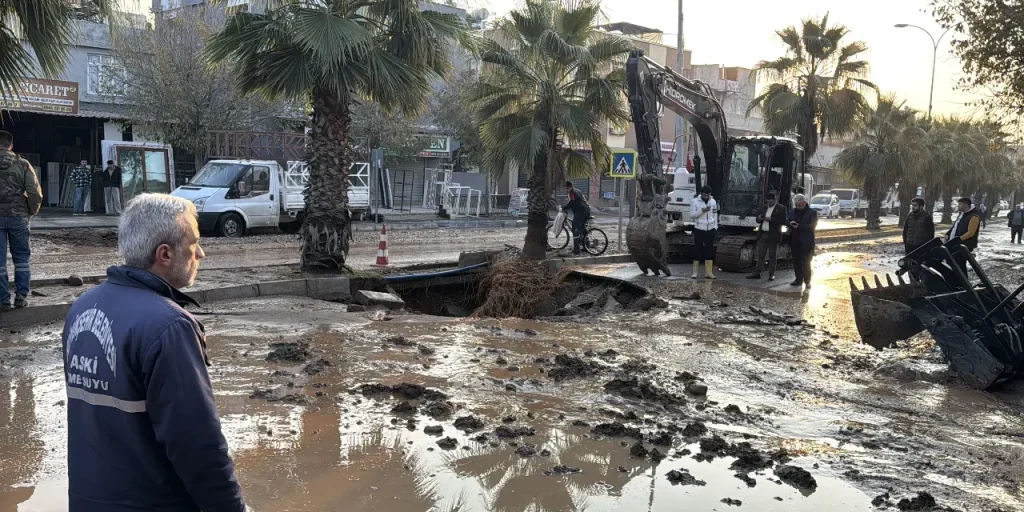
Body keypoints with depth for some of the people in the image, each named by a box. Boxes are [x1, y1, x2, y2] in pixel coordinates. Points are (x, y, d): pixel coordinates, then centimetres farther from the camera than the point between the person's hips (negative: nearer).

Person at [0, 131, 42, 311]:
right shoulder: (22, 164, -2)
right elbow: (35, 193, -7)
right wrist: (32, 212, 8)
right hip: (18, 216, 0)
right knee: (21, 257, 12)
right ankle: (21, 295, 10)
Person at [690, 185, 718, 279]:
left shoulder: (713, 202, 9)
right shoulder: (695, 202, -3)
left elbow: (715, 215, 15)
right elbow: (692, 215, -8)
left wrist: (715, 227, 8)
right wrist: (702, 211, -21)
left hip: (710, 230, 3)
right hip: (699, 230, -3)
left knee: (709, 251, 3)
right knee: (697, 250, -3)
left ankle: (708, 272, 7)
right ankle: (695, 272, 3)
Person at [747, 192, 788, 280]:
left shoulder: (781, 209, -4)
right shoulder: (765, 207, 15)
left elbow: (784, 222, -13)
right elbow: (758, 220, 20)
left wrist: (771, 220, -21)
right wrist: (759, 218, -4)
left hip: (773, 236, -5)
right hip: (762, 235, 5)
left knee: (772, 256, 3)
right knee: (760, 255, 5)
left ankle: (771, 274, 8)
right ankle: (757, 273, 7)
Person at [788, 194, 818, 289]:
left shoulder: (812, 213, -4)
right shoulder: (793, 212, 14)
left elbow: (812, 226, -13)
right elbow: (788, 222, 16)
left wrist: (799, 226, -22)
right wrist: (791, 223, -9)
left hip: (806, 243, -6)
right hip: (794, 241, 6)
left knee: (805, 262, -3)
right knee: (796, 261, 10)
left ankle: (807, 281, 4)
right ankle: (799, 279, 20)